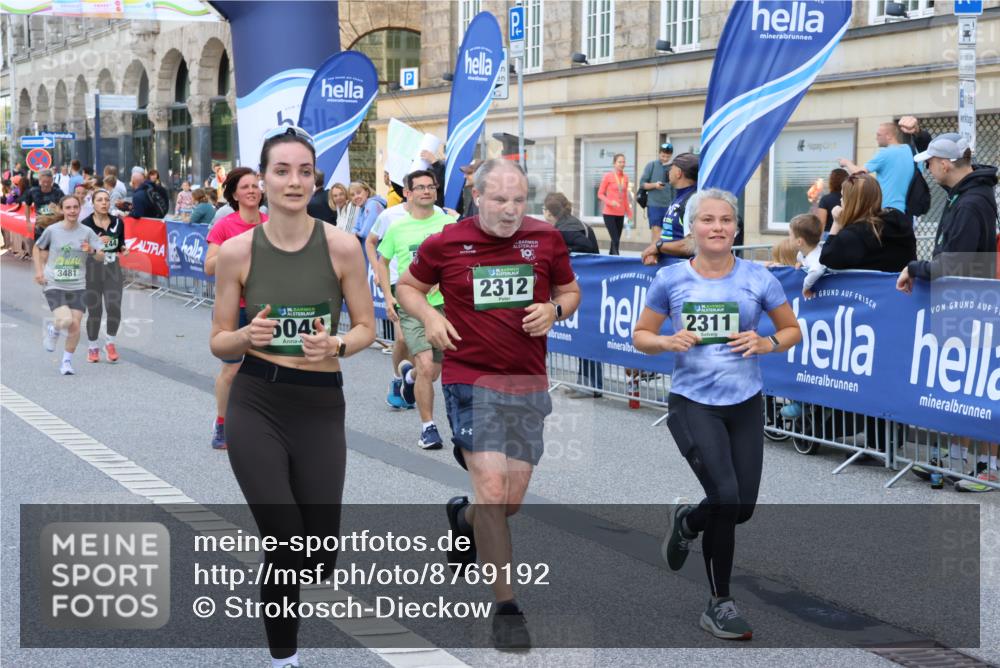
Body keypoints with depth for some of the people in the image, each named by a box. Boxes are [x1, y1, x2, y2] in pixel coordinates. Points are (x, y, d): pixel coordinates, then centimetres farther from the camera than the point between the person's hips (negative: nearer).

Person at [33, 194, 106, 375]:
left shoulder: (86, 232, -1)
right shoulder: (52, 230, -2)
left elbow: (102, 257, -2)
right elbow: (38, 248, 15)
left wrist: (92, 251, -24)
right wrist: (39, 271, 6)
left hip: (78, 286, 2)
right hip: (54, 285, -2)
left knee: (75, 326, -3)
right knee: (65, 320, -21)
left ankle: (67, 361, 17)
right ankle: (53, 329, 16)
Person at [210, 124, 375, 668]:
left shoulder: (341, 246, -7)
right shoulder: (237, 251, -5)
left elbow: (366, 328, 1)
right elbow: (219, 344, 1)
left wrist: (336, 345, -20)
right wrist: (246, 335, -21)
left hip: (321, 407, 1)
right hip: (256, 405, -1)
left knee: (318, 562, 2)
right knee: (284, 545, -7)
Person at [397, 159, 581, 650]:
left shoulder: (546, 239, 2)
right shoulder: (445, 244, -3)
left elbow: (570, 292, 15)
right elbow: (408, 286, 12)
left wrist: (554, 309, -7)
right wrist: (429, 316, -8)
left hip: (528, 384, 3)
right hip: (470, 380, -3)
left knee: (511, 500, 9)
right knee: (492, 489, -14)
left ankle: (462, 518, 46)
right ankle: (506, 608, -3)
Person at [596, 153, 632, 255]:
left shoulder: (625, 177, 8)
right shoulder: (608, 176, -6)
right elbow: (600, 194, -4)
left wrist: (629, 212, 15)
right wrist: (610, 202, -20)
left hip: (620, 214, 5)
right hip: (609, 213, -5)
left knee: (616, 240, 8)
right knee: (615, 240, -14)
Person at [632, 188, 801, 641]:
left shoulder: (758, 279, -2)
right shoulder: (670, 279, -3)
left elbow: (793, 330, 8)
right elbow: (641, 335, 6)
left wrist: (767, 343, -12)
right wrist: (667, 341, -16)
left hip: (745, 404, 3)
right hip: (692, 403, -3)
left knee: (742, 507, 5)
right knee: (726, 497, -16)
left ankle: (686, 521, 41)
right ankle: (719, 605, 1)